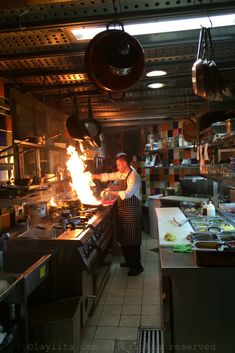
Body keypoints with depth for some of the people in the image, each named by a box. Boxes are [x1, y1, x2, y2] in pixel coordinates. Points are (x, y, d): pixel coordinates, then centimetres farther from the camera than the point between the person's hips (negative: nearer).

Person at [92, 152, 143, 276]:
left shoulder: (133, 176, -17)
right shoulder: (121, 174, 10)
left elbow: (128, 193, -28)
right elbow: (108, 176, 16)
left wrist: (112, 192, -31)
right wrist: (94, 176, 5)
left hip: (132, 210, -9)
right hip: (122, 209, 9)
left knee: (132, 239, -2)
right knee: (123, 238, 18)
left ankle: (137, 266, 11)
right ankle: (129, 261, 34)